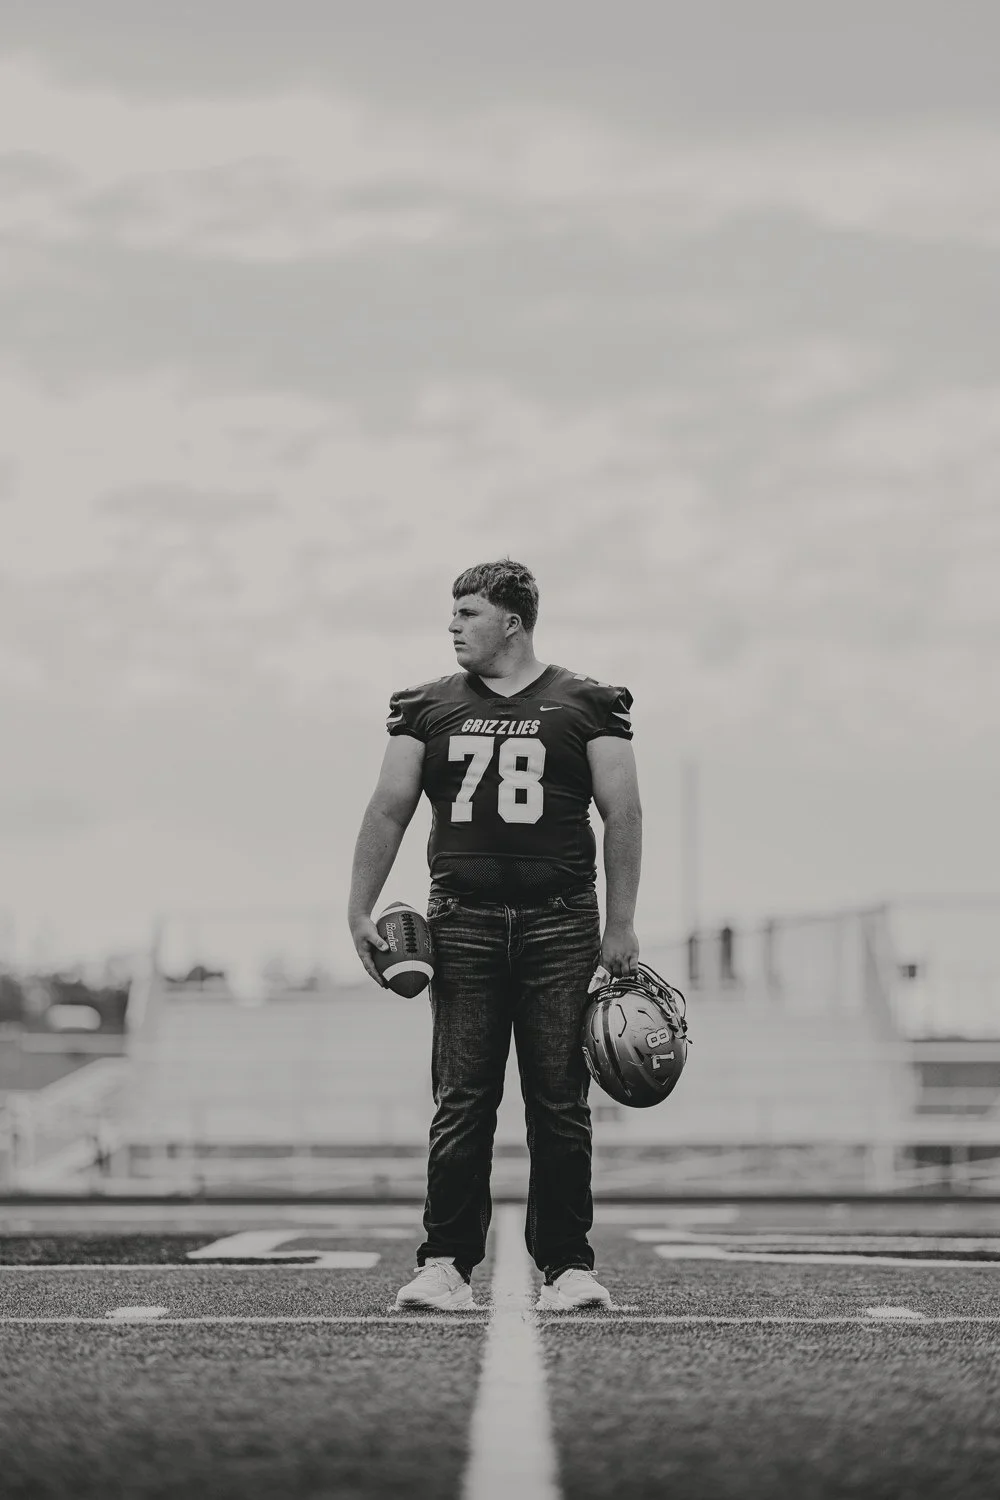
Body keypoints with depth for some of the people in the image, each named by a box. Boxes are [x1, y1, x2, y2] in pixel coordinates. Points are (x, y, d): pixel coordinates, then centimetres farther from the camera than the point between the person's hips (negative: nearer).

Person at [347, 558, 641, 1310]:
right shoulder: (429, 707, 11)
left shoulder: (586, 705, 5)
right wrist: (360, 911, 2)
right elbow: (389, 810, 10)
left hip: (560, 924, -1)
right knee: (461, 1102, -2)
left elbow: (623, 812, 3)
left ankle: (568, 1265, 5)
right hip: (463, 924, 1)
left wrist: (621, 925, -2)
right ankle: (447, 1263, -1)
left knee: (562, 1103, 0)